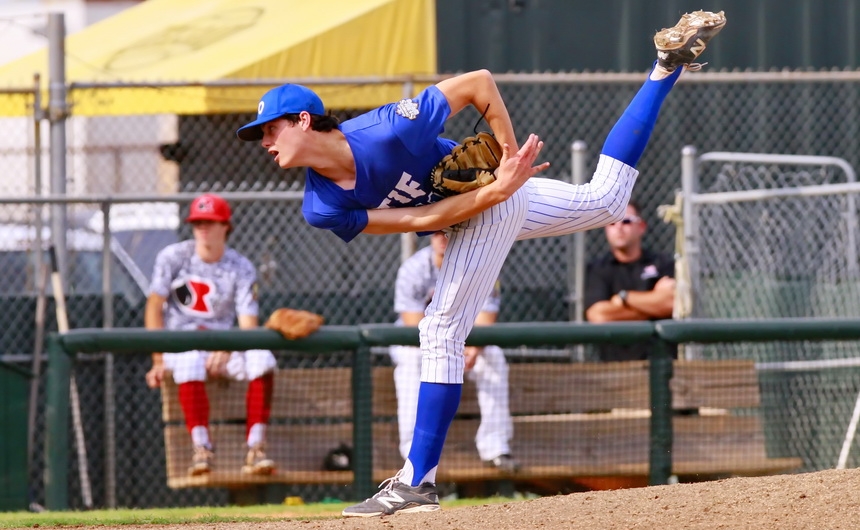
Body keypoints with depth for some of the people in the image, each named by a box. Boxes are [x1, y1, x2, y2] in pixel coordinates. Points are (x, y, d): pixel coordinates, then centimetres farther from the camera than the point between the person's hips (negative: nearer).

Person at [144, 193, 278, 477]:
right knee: (190, 361, -39)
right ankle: (201, 449, -43)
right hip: (179, 343, -2)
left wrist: (227, 350, -30)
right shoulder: (173, 257, -1)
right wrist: (159, 361, -16)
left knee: (262, 358, -28)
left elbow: (249, 326, -8)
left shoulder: (241, 269, 0)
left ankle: (255, 450, -35)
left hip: (222, 348, 2)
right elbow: (154, 308, -4)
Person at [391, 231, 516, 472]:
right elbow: (414, 327, -27)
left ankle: (495, 447, -26)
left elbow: (483, 326, -22)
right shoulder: (413, 269, -20)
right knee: (412, 359, -35)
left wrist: (473, 350, -46)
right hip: (418, 342, -2)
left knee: (493, 355, -27)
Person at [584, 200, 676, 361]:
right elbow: (597, 316, -6)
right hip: (615, 359, -1)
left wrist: (625, 297, -1)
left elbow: (672, 303, -8)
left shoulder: (664, 264, 10)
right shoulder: (596, 270, 9)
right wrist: (653, 305, -1)